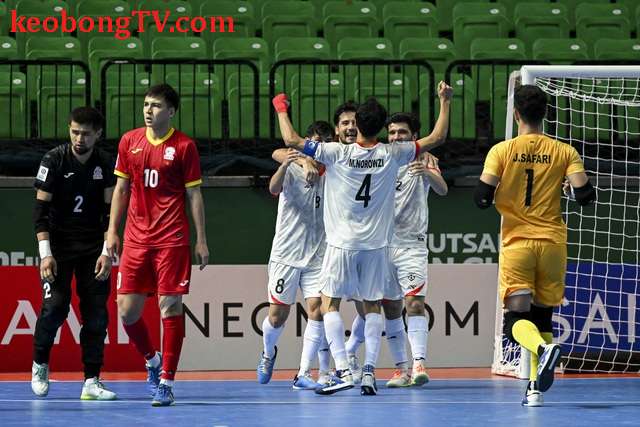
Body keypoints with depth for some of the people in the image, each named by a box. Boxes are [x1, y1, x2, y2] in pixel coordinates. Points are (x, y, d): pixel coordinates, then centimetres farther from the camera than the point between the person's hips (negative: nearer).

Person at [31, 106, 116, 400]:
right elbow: (41, 209, -9)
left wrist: (107, 252, -8)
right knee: (55, 305, -14)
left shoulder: (106, 164, -1)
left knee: (96, 313, -4)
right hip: (59, 244, -2)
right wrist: (45, 253, -16)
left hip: (93, 247, 3)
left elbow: (109, 211, 1)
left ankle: (92, 382, -1)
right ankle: (39, 365, 10)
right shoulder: (54, 161, -8)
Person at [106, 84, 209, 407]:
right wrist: (112, 230, 10)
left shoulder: (183, 146, -1)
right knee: (127, 309, 1)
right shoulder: (129, 141, 8)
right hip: (135, 238, 4)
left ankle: (165, 381, -2)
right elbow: (121, 189, 15)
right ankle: (152, 361, 27)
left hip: (171, 240, -4)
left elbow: (194, 195, 1)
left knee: (170, 306, -6)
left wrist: (201, 240, -2)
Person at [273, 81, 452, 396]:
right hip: (376, 244, 3)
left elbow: (291, 140, -9)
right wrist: (444, 101, 17)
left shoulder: (338, 153, -10)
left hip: (342, 243, -3)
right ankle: (369, 370, -2)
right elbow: (436, 137, 7)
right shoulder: (391, 154, -3)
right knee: (372, 307, 10)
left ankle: (343, 370, -10)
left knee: (330, 304, 4)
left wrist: (281, 107, 6)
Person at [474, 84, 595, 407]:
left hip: (517, 243, -2)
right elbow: (585, 196, -7)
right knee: (542, 315, 14)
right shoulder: (564, 152, 0)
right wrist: (585, 191, 17)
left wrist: (488, 194, 15)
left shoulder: (502, 151, -4)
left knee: (517, 318, -5)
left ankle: (544, 349, -37)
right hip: (552, 243, 2)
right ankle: (536, 388, 6)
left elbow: (482, 198, -9)